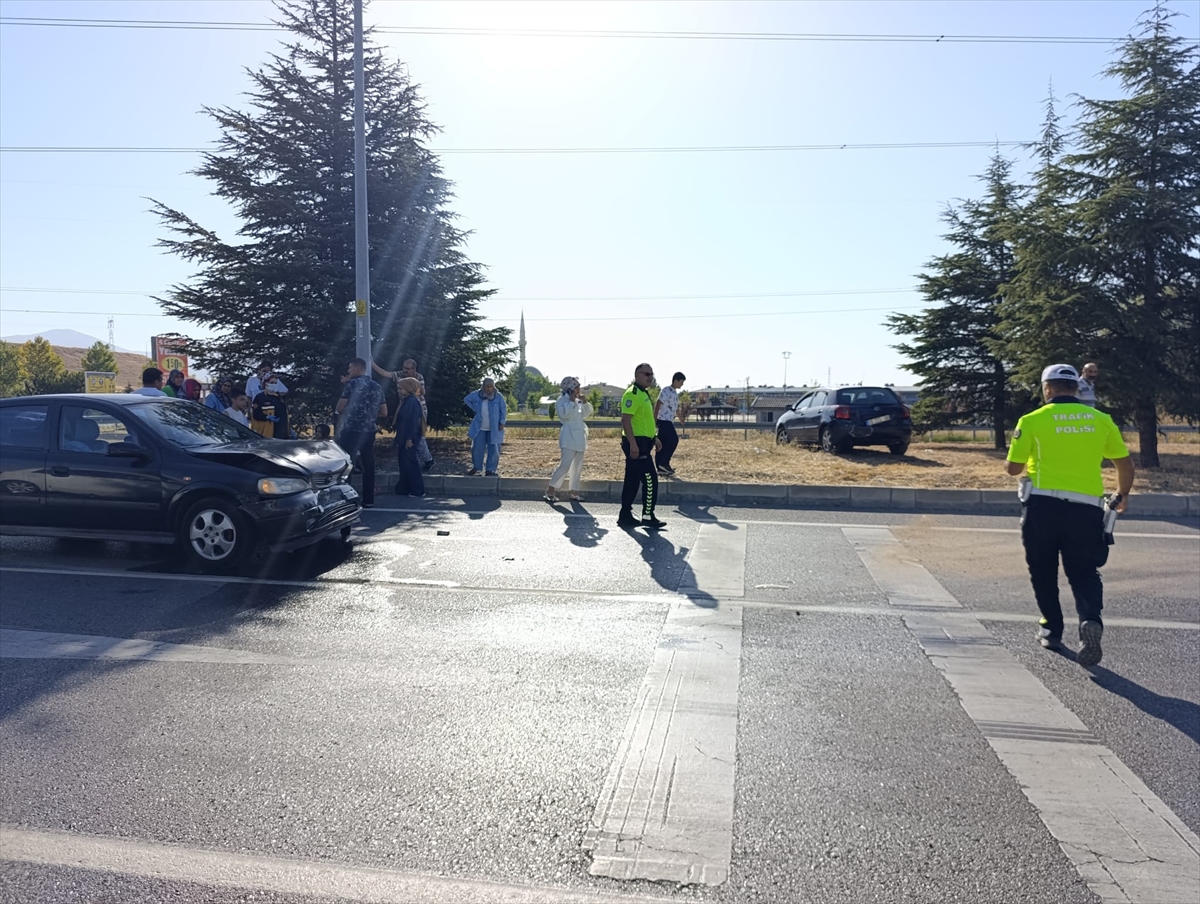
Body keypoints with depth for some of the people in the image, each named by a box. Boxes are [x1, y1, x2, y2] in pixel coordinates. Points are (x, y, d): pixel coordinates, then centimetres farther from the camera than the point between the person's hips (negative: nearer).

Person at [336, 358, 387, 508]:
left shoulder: (352, 384, -6)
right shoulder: (378, 387, 12)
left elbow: (340, 408, -5)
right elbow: (384, 412, 16)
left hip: (351, 431, -6)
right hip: (369, 432, 6)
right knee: (368, 466, 9)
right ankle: (368, 500, 11)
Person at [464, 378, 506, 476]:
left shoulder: (498, 397, -7)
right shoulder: (476, 395, -3)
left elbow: (504, 410, -1)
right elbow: (466, 400, 15)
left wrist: (502, 423, -8)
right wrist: (476, 409, 6)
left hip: (494, 429, -2)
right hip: (480, 428, 2)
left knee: (493, 449, 0)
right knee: (477, 448, 6)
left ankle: (490, 470, 9)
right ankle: (476, 467, 24)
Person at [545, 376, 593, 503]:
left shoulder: (578, 401, 14)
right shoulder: (563, 400, -7)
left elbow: (586, 414, 18)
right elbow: (564, 414, -23)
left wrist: (585, 402, 4)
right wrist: (571, 401, -19)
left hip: (579, 437, 8)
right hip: (569, 437, -8)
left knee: (578, 466, 8)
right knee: (565, 464, -15)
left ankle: (574, 492, 14)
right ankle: (549, 491, -12)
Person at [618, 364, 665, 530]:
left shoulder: (644, 393, 17)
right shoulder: (632, 394, -15)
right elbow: (625, 420, -22)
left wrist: (654, 438, 23)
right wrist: (633, 443, -27)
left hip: (642, 442, 10)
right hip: (636, 443, -10)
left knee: (633, 481, 12)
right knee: (650, 480, -7)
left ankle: (625, 516, 17)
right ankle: (648, 517, 0)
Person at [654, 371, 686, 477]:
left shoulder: (675, 392, 16)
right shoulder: (666, 390, -13)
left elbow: (676, 407, 26)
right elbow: (657, 405, -16)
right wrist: (655, 419, -19)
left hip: (669, 421, 9)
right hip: (664, 420, -9)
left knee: (664, 443, 7)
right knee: (674, 440, -13)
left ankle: (660, 468, 8)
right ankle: (664, 463, -8)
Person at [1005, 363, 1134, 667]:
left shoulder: (1032, 420, -3)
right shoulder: (1101, 420, 6)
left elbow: (1013, 468, 0)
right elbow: (1125, 464, 13)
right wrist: (1122, 495, 31)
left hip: (1043, 505, -2)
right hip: (1086, 509, 2)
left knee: (1043, 572, 16)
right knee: (1083, 572, 9)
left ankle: (1052, 630, 22)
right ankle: (1091, 619, -15)